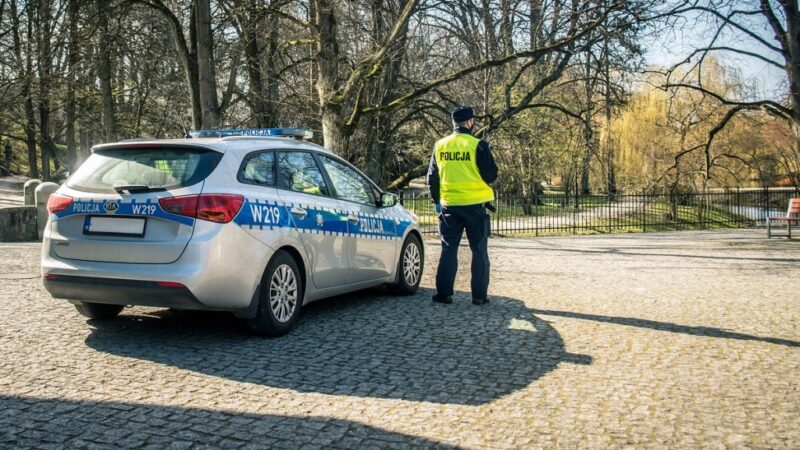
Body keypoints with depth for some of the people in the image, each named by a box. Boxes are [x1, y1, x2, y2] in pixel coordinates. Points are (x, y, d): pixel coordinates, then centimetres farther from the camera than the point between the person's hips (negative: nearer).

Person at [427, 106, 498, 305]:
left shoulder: (440, 146, 4)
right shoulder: (478, 145, -10)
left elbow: (432, 177, 10)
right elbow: (491, 175, -7)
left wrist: (436, 201, 21)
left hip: (449, 205, 3)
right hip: (475, 205, -3)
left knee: (449, 249, 11)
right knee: (479, 251, 7)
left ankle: (444, 293, 10)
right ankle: (479, 295, 8)